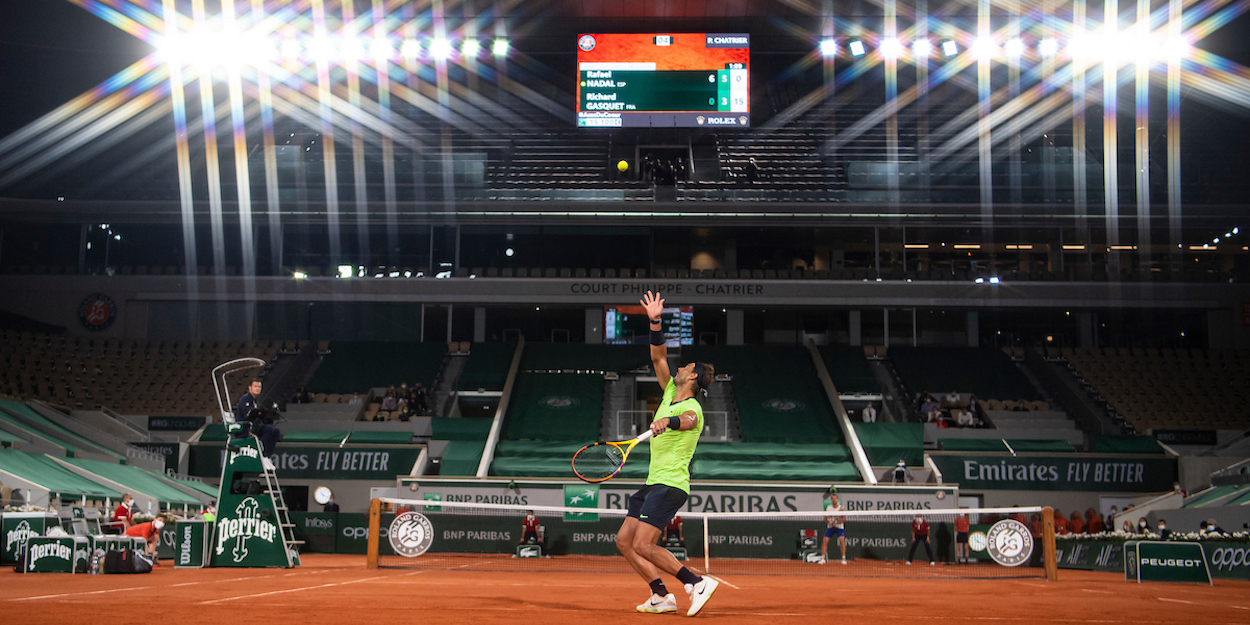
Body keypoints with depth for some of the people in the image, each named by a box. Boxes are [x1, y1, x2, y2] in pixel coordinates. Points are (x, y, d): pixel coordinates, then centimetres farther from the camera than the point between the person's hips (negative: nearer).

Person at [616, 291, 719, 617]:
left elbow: (686, 421, -38)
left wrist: (668, 421, -60)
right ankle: (661, 596, 6)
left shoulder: (692, 409, -14)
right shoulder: (670, 393, 12)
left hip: (670, 485, -9)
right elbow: (658, 357, 15)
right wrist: (655, 322, 5)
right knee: (624, 540, 5)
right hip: (653, 482, 9)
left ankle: (697, 583, -15)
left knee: (642, 545, -19)